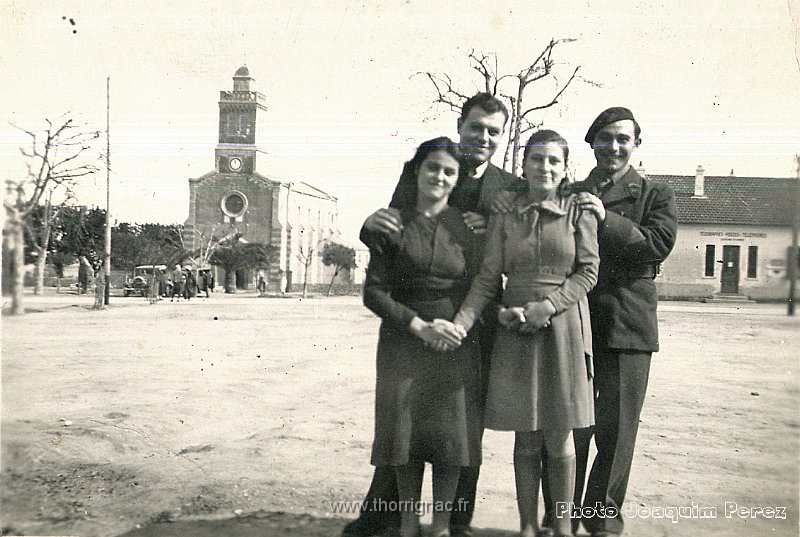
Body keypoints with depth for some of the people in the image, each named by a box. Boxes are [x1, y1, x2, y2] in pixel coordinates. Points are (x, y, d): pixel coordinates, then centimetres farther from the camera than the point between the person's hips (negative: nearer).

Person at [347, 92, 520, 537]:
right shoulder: (418, 172, 1)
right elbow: (387, 238, -4)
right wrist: (374, 224, -27)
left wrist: (492, 230, -17)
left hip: (476, 324, 1)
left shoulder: (513, 189, 3)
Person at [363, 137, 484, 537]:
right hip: (402, 342, 0)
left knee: (452, 432, 1)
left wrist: (456, 325, -14)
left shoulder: (466, 226, 4)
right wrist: (417, 324, -13)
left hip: (455, 343, 1)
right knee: (406, 429, 4)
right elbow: (373, 290, -3)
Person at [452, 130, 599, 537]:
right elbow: (487, 278, 1)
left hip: (563, 329, -1)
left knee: (560, 440, 5)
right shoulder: (505, 215, 6)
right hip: (516, 333, 1)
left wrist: (546, 306, -14)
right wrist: (459, 325, -13)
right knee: (526, 440, 8)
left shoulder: (579, 211, 3)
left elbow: (589, 271, -1)